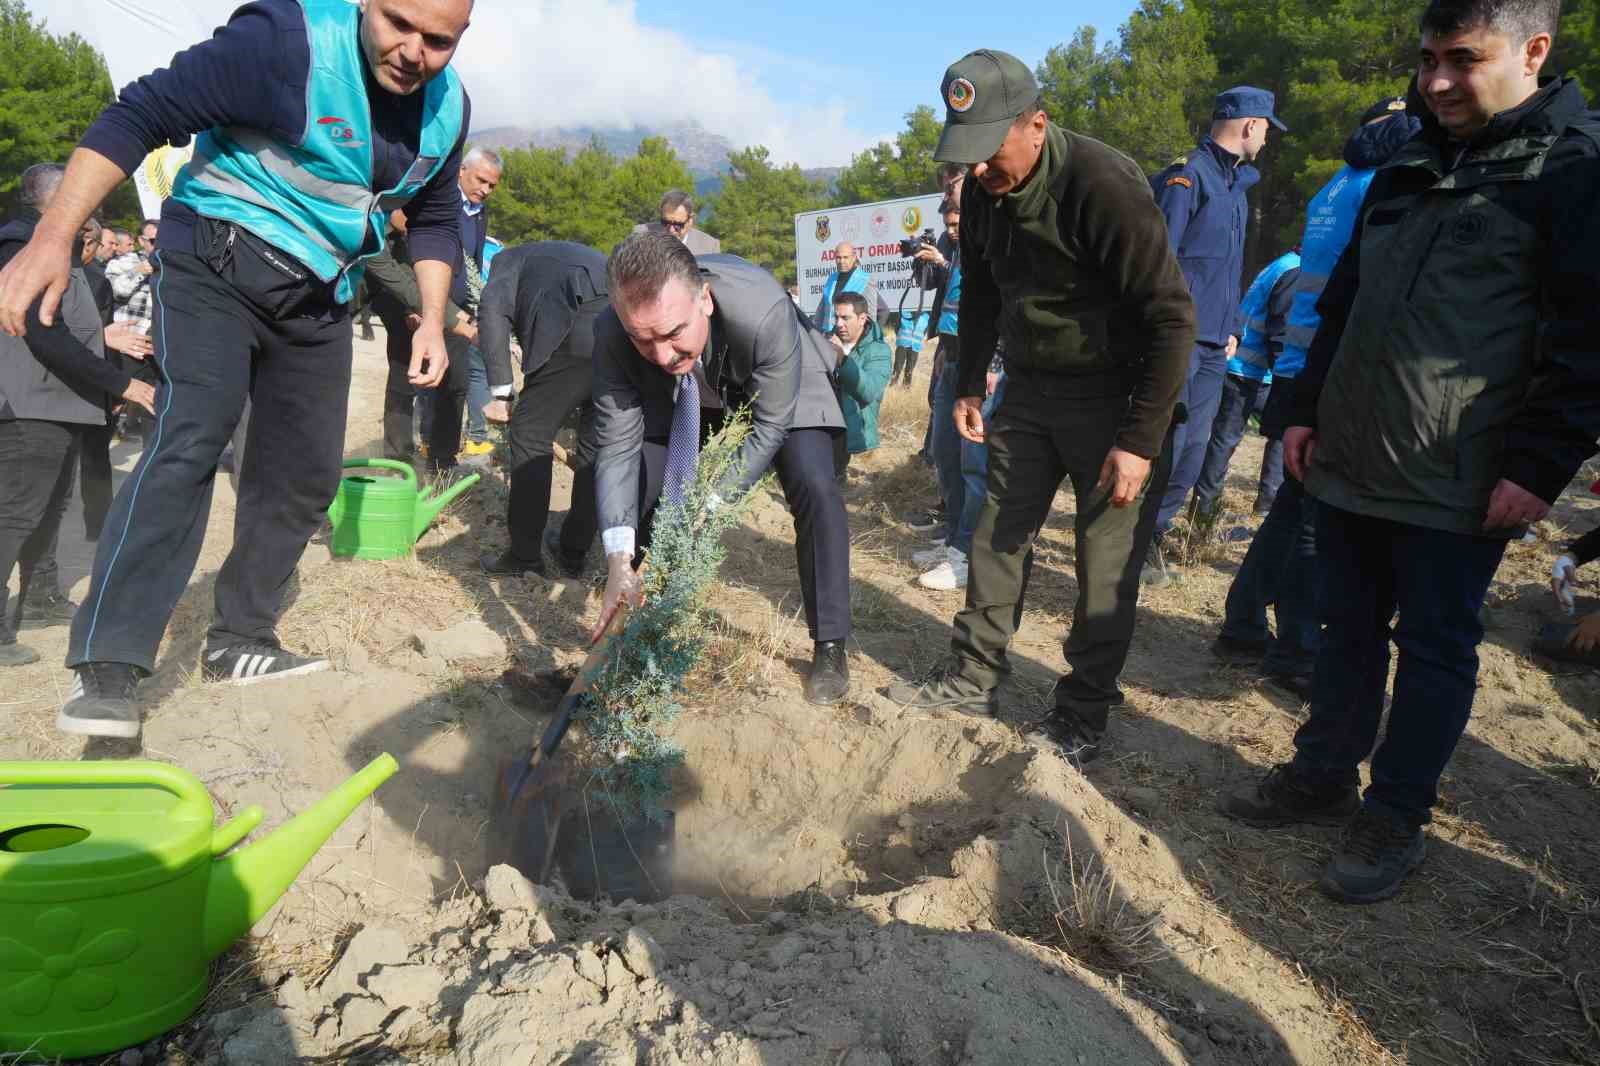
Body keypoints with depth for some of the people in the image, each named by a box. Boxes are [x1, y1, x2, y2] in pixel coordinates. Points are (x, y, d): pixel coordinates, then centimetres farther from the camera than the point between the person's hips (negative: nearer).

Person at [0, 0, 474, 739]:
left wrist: (432, 319, 3)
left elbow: (436, 217, 13)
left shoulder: (447, 107, -1)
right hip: (218, 261, -6)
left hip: (317, 298, 7)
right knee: (192, 437, -25)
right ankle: (107, 666, -22)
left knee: (305, 474, 5)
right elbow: (141, 112, -21)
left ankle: (239, 641, 19)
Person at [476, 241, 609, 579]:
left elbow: (493, 310, 3)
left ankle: (525, 557, 12)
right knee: (596, 443, 17)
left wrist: (501, 389, 0)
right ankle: (573, 554, 27)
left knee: (531, 437, 7)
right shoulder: (583, 256, 43)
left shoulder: (511, 258, 26)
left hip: (579, 329, -6)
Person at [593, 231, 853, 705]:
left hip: (778, 396, -3)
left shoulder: (764, 310, -42)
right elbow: (617, 445, -28)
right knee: (629, 488, -6)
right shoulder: (612, 336, -32)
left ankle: (829, 647, -7)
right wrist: (619, 562, -38)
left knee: (814, 487, -23)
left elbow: (769, 428, -31)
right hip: (679, 402, 3)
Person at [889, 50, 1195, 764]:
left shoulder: (1105, 187, -24)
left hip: (1114, 395, -6)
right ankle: (972, 680, 23)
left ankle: (1083, 715, 15)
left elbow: (1172, 317, -22)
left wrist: (1140, 439, -23)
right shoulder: (982, 191, -2)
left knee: (1107, 564, -1)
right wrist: (968, 386, 14)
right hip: (1028, 389, 7)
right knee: (997, 535, 9)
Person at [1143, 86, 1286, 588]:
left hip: (1213, 345, 9)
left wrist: (1232, 327, 18)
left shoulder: (1237, 184, 20)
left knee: (1193, 449, 9)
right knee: (1165, 443, -8)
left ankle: (1151, 533, 20)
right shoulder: (1186, 175, -9)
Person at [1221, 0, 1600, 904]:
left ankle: (1395, 817, 18)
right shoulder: (1405, 173, 14)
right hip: (1352, 462, 6)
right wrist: (1308, 411, 14)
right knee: (1351, 629, 15)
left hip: (1459, 485, -6)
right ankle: (1326, 775, 29)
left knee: (1434, 649, 5)